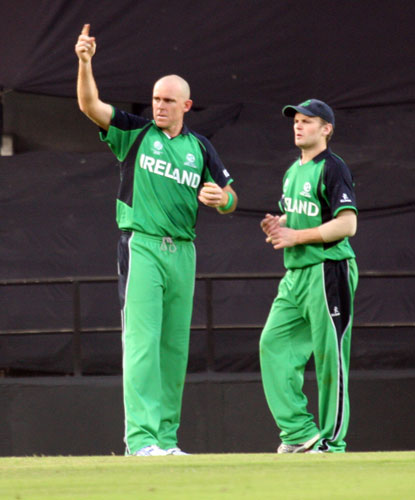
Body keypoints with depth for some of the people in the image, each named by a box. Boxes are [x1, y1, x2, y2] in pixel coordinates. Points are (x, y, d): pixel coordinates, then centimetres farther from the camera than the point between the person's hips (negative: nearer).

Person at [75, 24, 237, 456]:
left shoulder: (199, 147, 13)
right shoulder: (135, 133, 5)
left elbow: (229, 200, 12)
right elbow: (90, 105, -9)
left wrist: (219, 197, -12)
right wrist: (85, 63, -25)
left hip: (182, 251, 4)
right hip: (142, 246, -4)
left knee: (175, 346, 6)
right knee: (142, 340, -13)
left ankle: (167, 437, 12)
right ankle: (140, 437, -20)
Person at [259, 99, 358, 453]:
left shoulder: (332, 169, -8)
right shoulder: (293, 172, 18)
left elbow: (347, 224, -17)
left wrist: (296, 236, -17)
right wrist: (276, 226, 7)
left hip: (328, 270, -9)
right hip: (295, 274, 9)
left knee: (329, 356, -6)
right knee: (274, 344, 0)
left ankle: (332, 441, -1)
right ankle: (300, 432, 1)